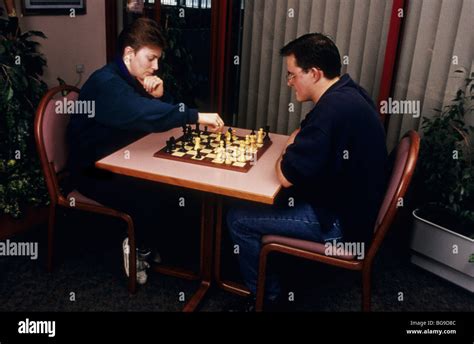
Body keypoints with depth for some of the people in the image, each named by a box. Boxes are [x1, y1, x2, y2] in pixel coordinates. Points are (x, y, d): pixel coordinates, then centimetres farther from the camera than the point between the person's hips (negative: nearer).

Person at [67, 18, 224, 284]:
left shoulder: (136, 79, 7)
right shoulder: (105, 83, -23)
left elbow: (160, 114, 7)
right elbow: (143, 113, -42)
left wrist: (160, 96, -15)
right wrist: (197, 116, -45)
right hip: (95, 171, -9)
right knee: (156, 197, -24)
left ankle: (155, 242, 13)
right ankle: (137, 248, 4)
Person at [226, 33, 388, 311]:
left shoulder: (334, 109, -29)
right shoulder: (349, 93, 4)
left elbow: (286, 176, -26)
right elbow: (302, 135, 16)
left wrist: (286, 155, -5)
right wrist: (293, 150, -5)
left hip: (340, 224, -10)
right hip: (352, 205, 10)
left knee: (238, 219, -7)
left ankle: (267, 298, 12)